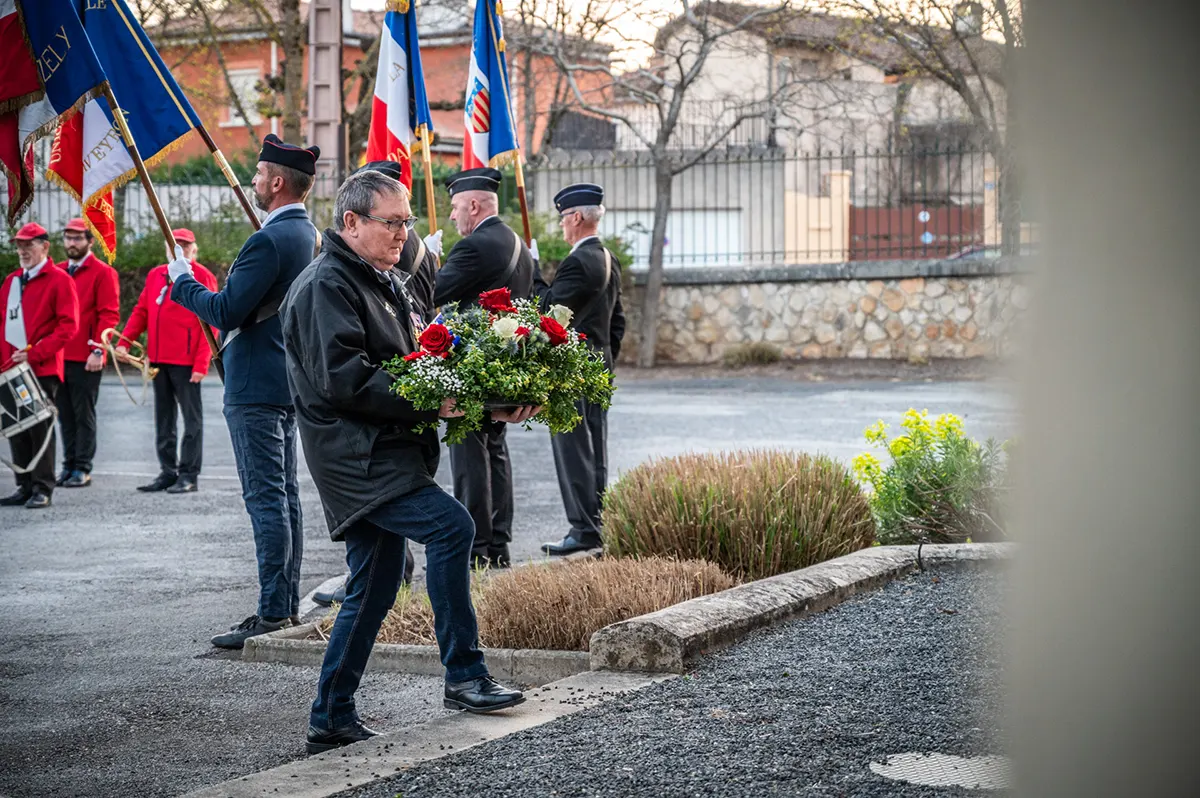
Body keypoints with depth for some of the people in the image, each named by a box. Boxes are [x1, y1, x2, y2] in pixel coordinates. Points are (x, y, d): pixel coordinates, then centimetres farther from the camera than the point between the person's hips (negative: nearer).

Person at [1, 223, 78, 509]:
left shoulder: (59, 280, -4)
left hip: (42, 368, -6)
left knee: (40, 428, -4)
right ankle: (24, 487, 15)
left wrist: (34, 353, -17)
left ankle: (42, 489, 1)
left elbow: (68, 326, -11)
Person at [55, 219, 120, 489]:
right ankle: (68, 465, 15)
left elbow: (109, 315, -8)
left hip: (86, 359, -6)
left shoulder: (103, 272, -3)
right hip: (58, 357, 6)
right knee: (65, 414, 9)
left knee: (84, 414, -1)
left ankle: (83, 469, 4)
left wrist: (98, 350, -15)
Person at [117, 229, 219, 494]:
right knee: (164, 417, 12)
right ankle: (168, 472, 19)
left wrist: (201, 363, -15)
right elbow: (141, 311, 16)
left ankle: (189, 474, 3)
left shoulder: (203, 277, -5)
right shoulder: (155, 275, 14)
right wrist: (124, 341, 0)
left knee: (191, 417, 0)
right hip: (158, 359, 7)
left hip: (186, 362, -7)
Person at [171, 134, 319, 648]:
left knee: (266, 499, -8)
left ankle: (272, 614, -7)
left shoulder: (270, 241, -19)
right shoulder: (309, 234, 12)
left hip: (255, 386, -10)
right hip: (289, 379, 10)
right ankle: (288, 605, 18)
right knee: (284, 495, 13)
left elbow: (226, 311, -20)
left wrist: (183, 280, -6)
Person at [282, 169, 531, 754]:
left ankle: (332, 721, 19)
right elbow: (343, 378, -22)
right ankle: (463, 677, -17)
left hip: (385, 454, 10)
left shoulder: (387, 283, 20)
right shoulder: (326, 286, -11)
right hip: (355, 457, -10)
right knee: (450, 525, -24)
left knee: (376, 586, 11)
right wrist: (427, 404, -24)